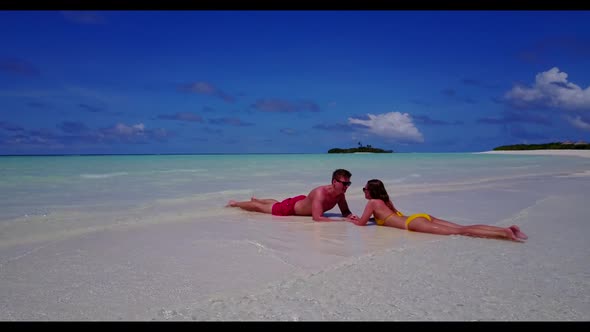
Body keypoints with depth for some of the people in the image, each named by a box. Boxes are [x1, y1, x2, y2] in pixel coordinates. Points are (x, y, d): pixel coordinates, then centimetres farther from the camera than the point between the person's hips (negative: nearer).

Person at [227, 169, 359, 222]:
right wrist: (341, 221, -51)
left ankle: (257, 199, 64)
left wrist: (350, 216, -30)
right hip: (290, 207, -7)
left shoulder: (340, 194, -19)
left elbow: (345, 212, -6)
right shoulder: (320, 193, -43)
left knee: (277, 203, 36)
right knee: (260, 208, 15)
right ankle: (235, 203, 39)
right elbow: (316, 218, -49)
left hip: (302, 201, 7)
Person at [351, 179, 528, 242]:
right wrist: (374, 217, 44)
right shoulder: (385, 201, 29)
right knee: (463, 228, -2)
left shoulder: (372, 203, 5)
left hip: (414, 222, -8)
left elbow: (361, 223, 5)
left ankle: (505, 233, -26)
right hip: (423, 217, 8)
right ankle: (506, 229, -11)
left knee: (460, 232, -17)